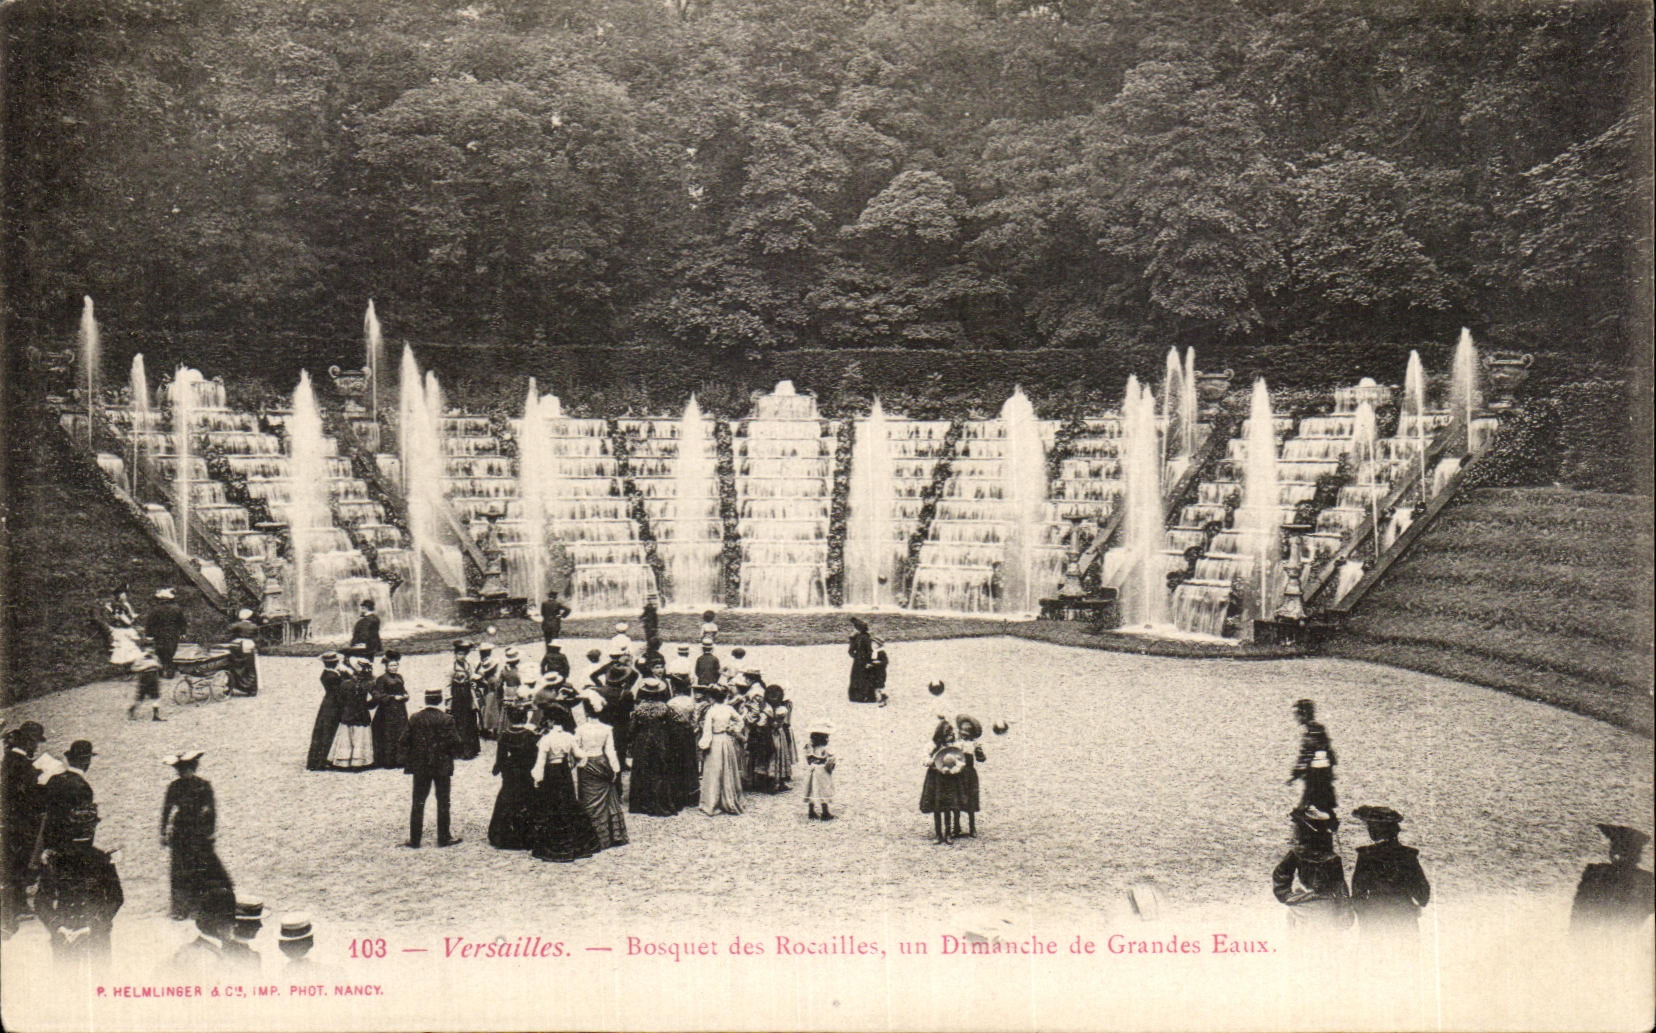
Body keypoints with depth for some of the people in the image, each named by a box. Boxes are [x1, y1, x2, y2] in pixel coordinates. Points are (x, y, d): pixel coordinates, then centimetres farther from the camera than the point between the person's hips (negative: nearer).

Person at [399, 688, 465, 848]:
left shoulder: (414, 718, -3)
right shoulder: (446, 720, -13)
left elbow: (405, 741, 1)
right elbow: (455, 743, -13)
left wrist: (408, 760, 14)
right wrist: (453, 754, 8)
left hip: (419, 767, 3)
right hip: (442, 766, -3)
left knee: (418, 802, 10)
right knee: (443, 802, 8)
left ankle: (414, 839, 11)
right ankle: (444, 838, 12)